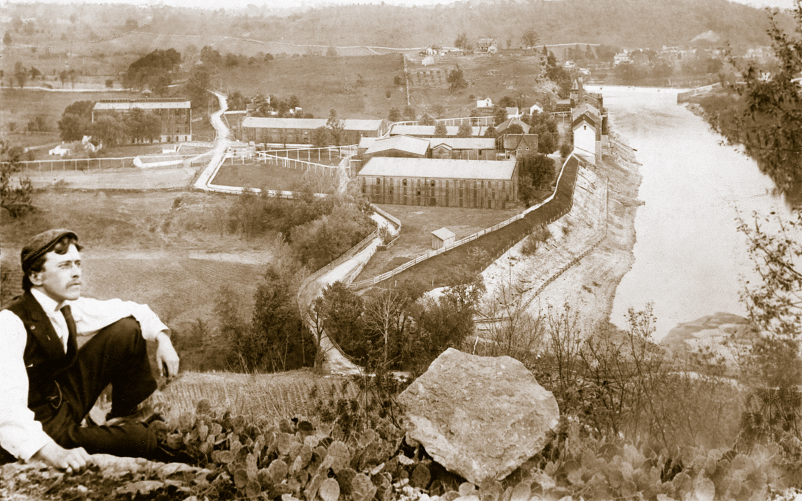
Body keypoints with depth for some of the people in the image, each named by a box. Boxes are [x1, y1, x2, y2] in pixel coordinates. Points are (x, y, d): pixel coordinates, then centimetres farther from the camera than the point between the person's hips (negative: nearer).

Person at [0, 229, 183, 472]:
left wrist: (162, 337, -7)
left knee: (127, 329, -4)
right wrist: (53, 452, -55)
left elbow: (130, 310, 12)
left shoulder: (69, 309, -5)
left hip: (67, 403, 8)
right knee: (143, 440, -23)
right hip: (37, 430, -8)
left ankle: (126, 417, 11)